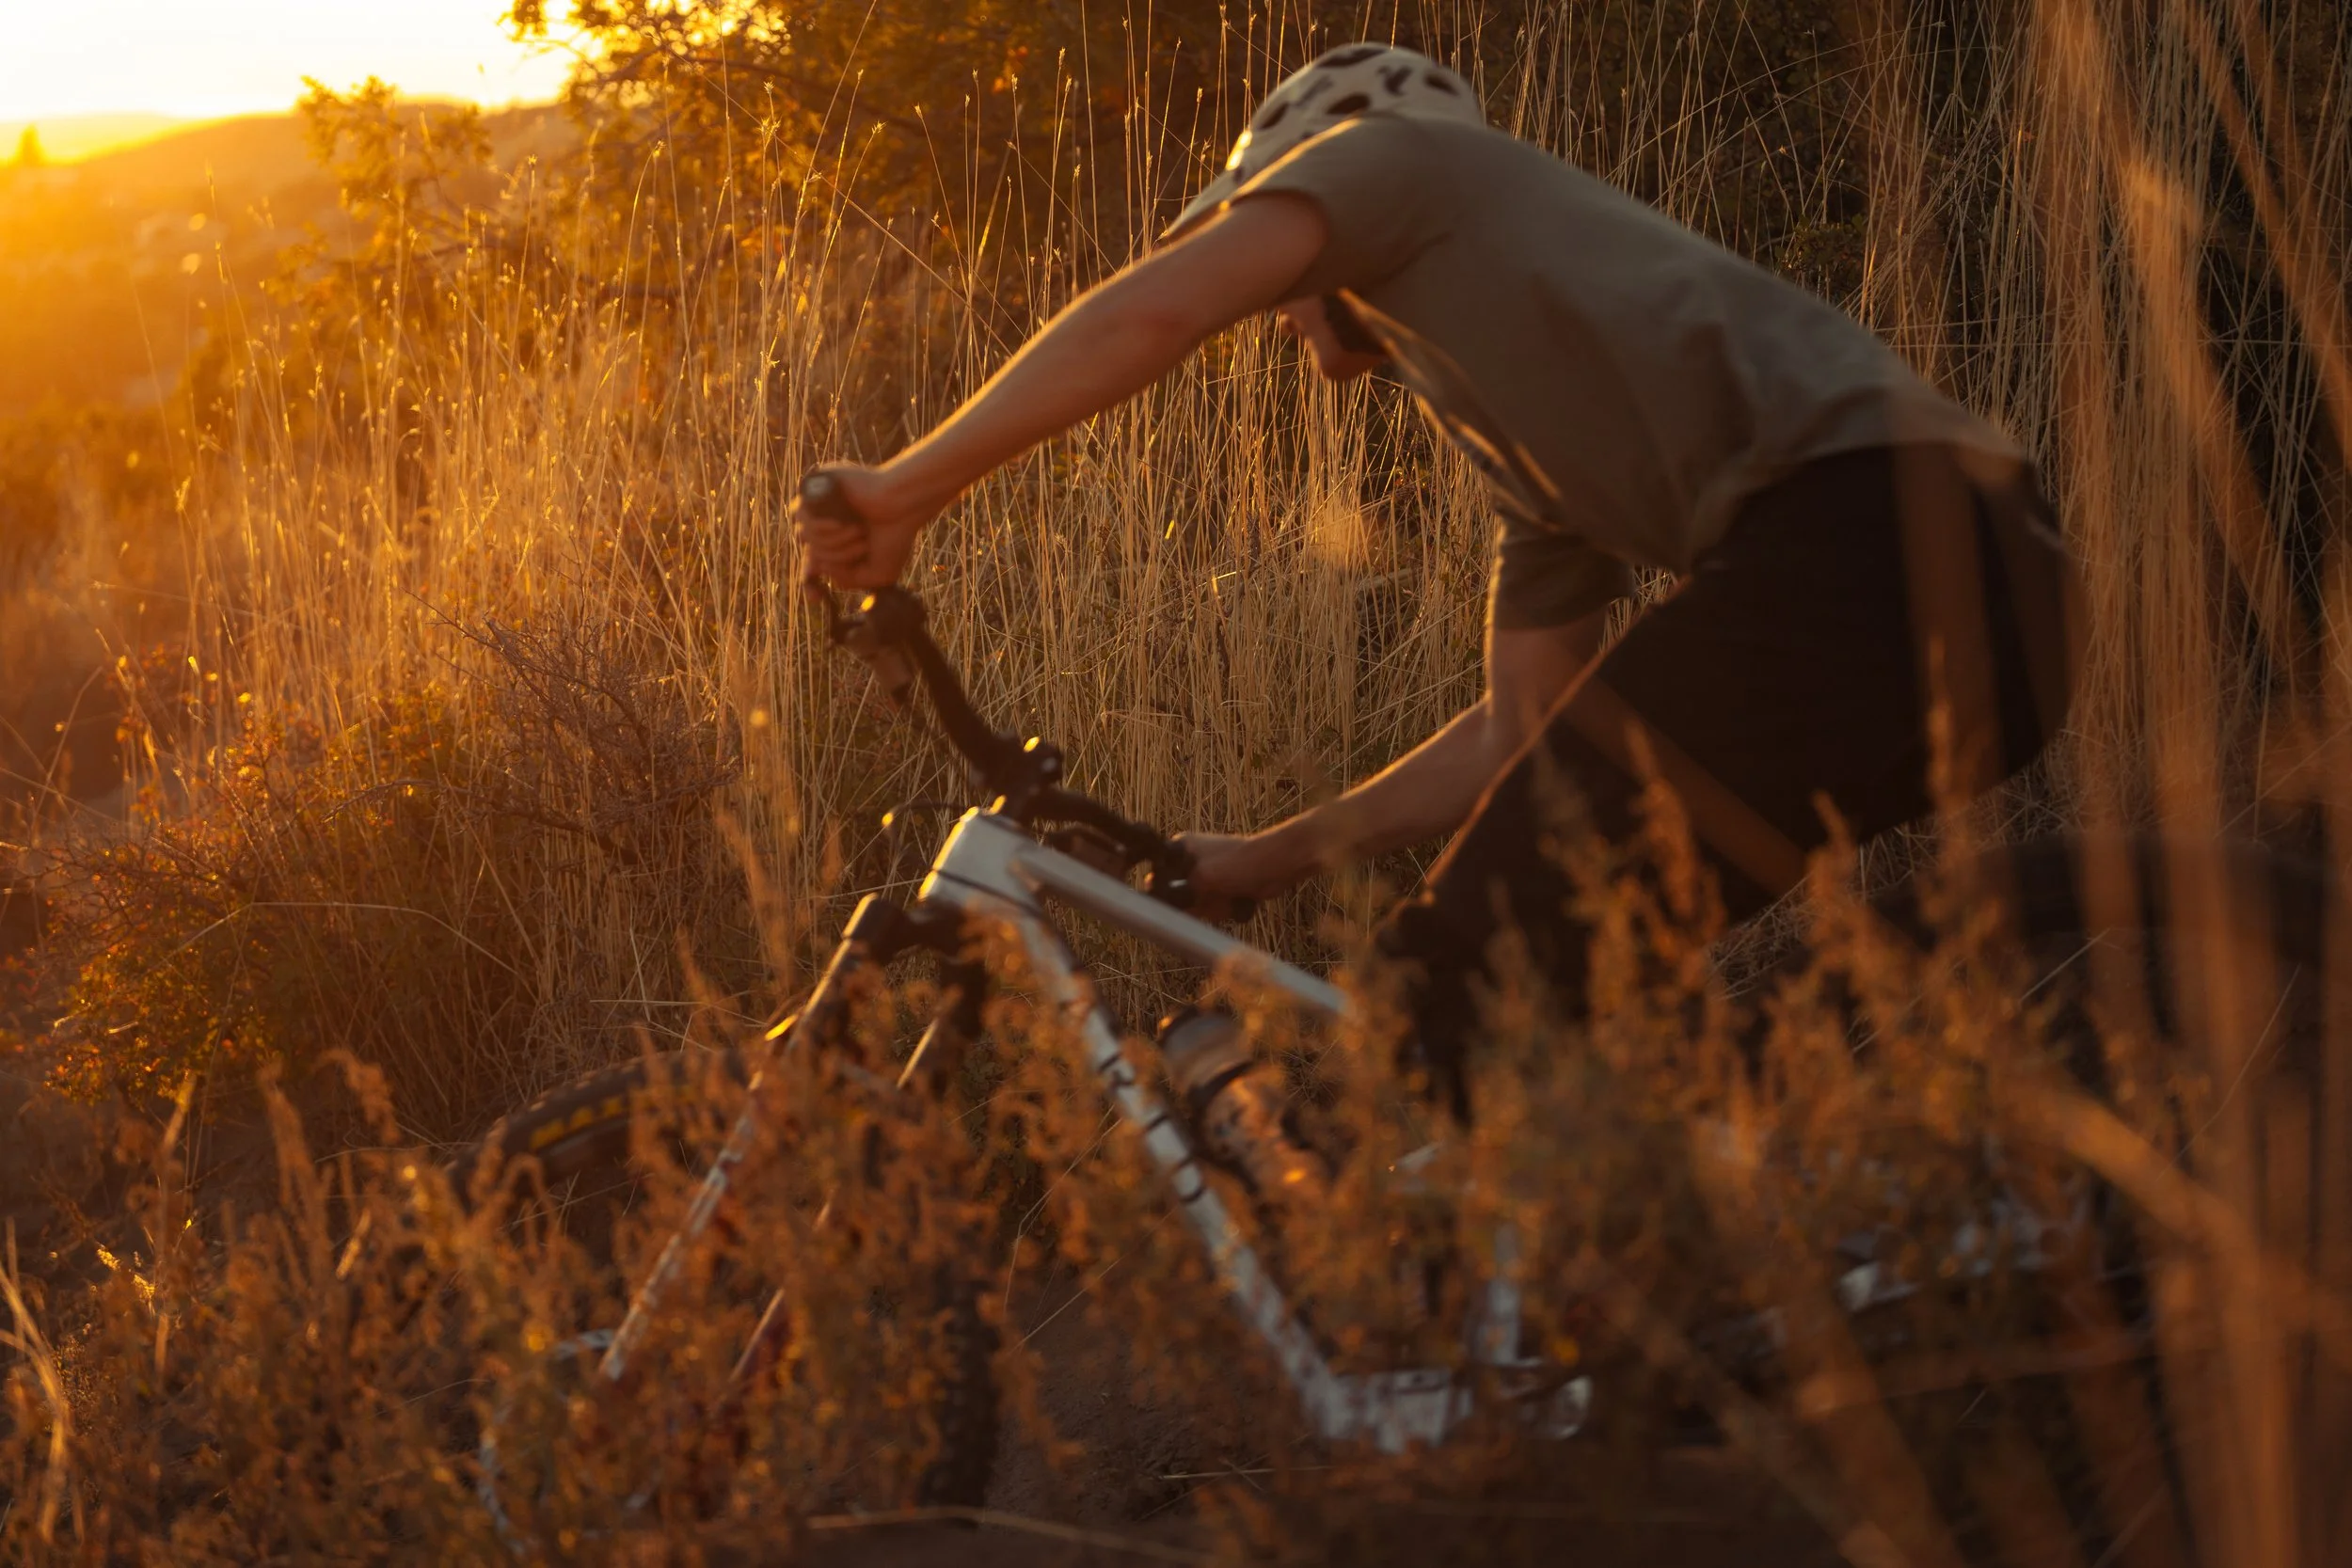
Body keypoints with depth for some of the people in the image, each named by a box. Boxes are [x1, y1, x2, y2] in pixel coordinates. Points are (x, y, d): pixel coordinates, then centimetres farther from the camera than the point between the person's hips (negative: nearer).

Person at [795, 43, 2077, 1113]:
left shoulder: (1389, 149, 15)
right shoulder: (1530, 460, 36)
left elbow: (1154, 309, -1)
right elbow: (1522, 732, 36)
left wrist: (907, 488, 6)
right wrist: (1269, 858, 42)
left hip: (1856, 523, -9)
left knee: (1467, 981, -7)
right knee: (1555, 979, 19)